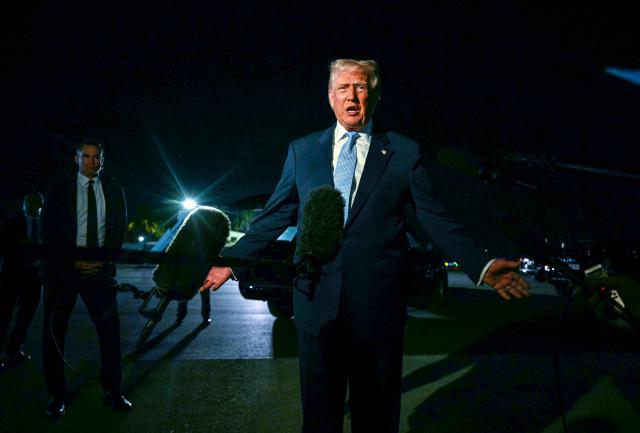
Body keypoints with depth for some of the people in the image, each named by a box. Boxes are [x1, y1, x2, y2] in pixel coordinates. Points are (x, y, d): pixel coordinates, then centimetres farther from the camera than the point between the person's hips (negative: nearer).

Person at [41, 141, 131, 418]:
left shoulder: (113, 191, 10)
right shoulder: (59, 190, 5)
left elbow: (120, 228, 6)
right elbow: (49, 231, 0)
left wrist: (103, 259, -9)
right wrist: (73, 261, -11)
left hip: (100, 270, 1)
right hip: (63, 270, -1)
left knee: (110, 331, -3)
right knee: (54, 333, 2)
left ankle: (111, 392, 9)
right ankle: (57, 396, 14)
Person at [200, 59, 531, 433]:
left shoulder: (405, 153, 1)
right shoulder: (302, 150, 7)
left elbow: (436, 219, -2)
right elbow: (274, 217, 9)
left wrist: (484, 267, -13)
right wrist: (230, 262, 2)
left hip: (378, 306, -1)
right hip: (317, 304, 2)